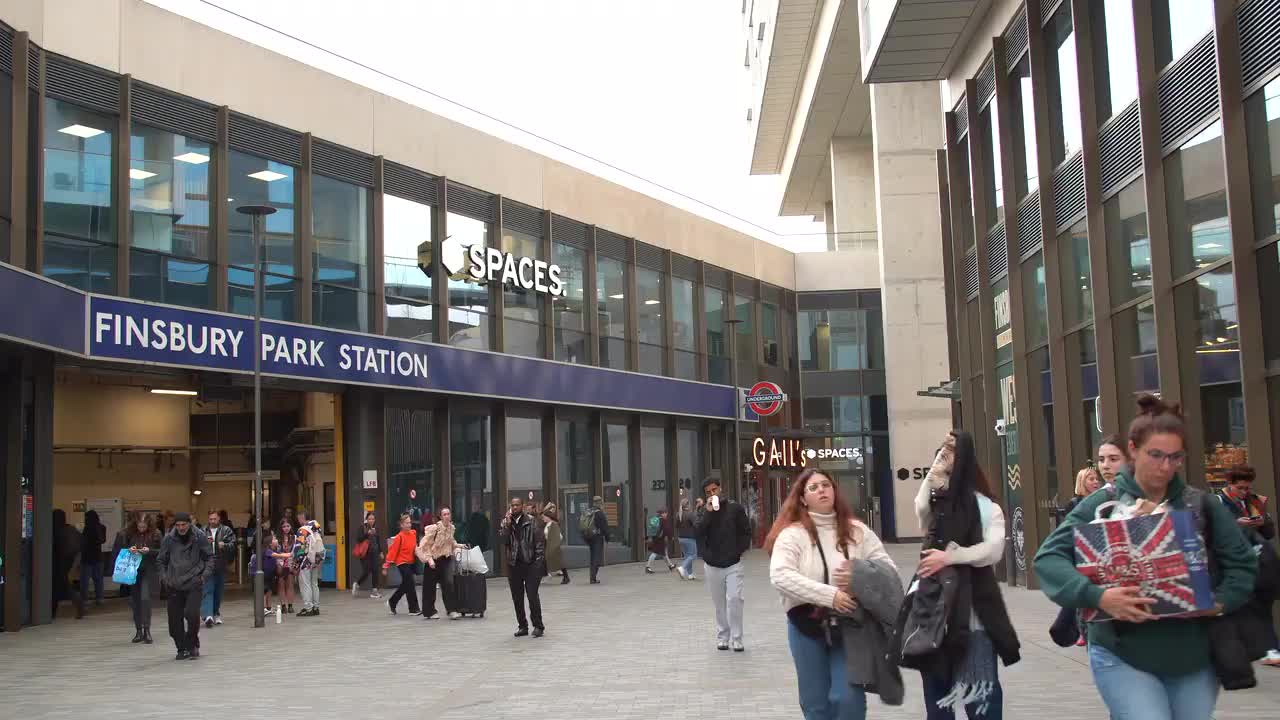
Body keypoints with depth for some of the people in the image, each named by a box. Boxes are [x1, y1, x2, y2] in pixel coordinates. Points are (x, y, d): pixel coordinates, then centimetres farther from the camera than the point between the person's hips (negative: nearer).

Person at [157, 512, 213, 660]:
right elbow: (161, 561, 13)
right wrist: (164, 577, 1)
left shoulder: (200, 537, -3)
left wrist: (205, 574, -5)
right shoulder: (168, 539, 1)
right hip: (174, 586, 2)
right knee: (175, 619, 3)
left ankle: (193, 645, 5)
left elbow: (209, 557, 7)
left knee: (192, 614, -17)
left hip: (194, 583, -2)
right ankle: (182, 649, 20)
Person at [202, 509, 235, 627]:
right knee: (208, 590, -11)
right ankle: (208, 615, -20)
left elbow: (233, 544, -1)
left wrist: (224, 545, -19)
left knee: (219, 591, 10)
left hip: (221, 565, 2)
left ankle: (216, 614, 25)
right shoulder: (203, 531, 6)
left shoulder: (226, 530, 5)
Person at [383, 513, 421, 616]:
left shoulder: (413, 533, 2)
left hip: (410, 563, 7)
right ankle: (413, 609, -3)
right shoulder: (399, 537, -16)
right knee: (410, 585, -9)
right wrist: (386, 565, -12)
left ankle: (391, 602, 35)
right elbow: (392, 551, -13)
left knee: (404, 586, 16)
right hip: (402, 563, -7)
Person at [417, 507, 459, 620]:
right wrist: (429, 559, -20)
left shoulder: (451, 527, 2)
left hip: (446, 558, 4)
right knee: (430, 586, 5)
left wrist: (457, 545, 7)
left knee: (448, 583, -11)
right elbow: (425, 544, -15)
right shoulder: (435, 528, -16)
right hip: (434, 559, -4)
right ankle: (429, 612, 19)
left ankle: (450, 610, -5)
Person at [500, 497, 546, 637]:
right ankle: (522, 626, 19)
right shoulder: (506, 521, 8)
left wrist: (539, 560, -10)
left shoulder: (531, 521, -1)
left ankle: (538, 626, 1)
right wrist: (507, 525, -13)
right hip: (513, 564, 4)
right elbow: (503, 540, -4)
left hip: (530, 564, -4)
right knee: (517, 598, 9)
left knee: (532, 595, -8)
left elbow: (540, 541, -3)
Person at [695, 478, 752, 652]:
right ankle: (722, 638, 18)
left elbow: (746, 531, 7)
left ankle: (736, 639, -4)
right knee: (720, 603, 8)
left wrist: (741, 549, -2)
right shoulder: (704, 510, 3)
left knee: (734, 599, -12)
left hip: (733, 563, -2)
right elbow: (698, 531, -14)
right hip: (712, 564, 2)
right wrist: (708, 511, -20)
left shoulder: (734, 508, -1)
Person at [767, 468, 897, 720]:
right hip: (807, 626, -1)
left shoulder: (856, 530, 2)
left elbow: (887, 566, 1)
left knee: (848, 698, -6)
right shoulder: (792, 533, -8)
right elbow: (780, 577, -21)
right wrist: (830, 595, -27)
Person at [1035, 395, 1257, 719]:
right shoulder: (1102, 504, -6)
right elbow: (1048, 557, -12)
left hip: (1194, 657, 4)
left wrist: (1220, 601, -13)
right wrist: (1097, 596, -26)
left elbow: (1243, 562, 6)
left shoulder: (1201, 506, 4)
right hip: (1123, 657, -3)